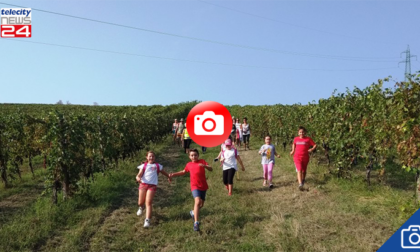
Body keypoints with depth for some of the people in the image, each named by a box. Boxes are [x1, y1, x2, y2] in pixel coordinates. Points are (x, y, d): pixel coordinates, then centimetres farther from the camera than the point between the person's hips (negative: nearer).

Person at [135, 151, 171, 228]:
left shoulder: (158, 166, 14)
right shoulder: (144, 165, 13)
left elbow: (163, 172, 30)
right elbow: (139, 174, 0)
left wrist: (169, 177, 42)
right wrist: (138, 178, -23)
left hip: (152, 185, -1)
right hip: (143, 184, 1)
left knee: (148, 203, -13)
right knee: (140, 203, 10)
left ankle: (147, 220, -13)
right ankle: (141, 208, 47)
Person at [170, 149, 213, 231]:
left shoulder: (202, 161, 0)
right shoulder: (189, 165, 8)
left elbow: (211, 169, -12)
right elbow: (184, 172, 27)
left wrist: (204, 166, -31)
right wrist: (174, 174, 18)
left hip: (203, 186, 1)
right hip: (195, 186, -1)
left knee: (201, 204, 12)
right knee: (197, 201, -24)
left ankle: (193, 212, 44)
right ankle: (196, 223, -21)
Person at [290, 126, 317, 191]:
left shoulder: (308, 139, -2)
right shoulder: (296, 139, 6)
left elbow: (315, 145, 2)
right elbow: (293, 144, 26)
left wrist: (311, 149, -14)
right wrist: (293, 150, 14)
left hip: (305, 157, 0)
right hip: (297, 157, 0)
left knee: (304, 171, 16)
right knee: (299, 170, -16)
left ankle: (303, 180, 44)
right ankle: (300, 184, -22)